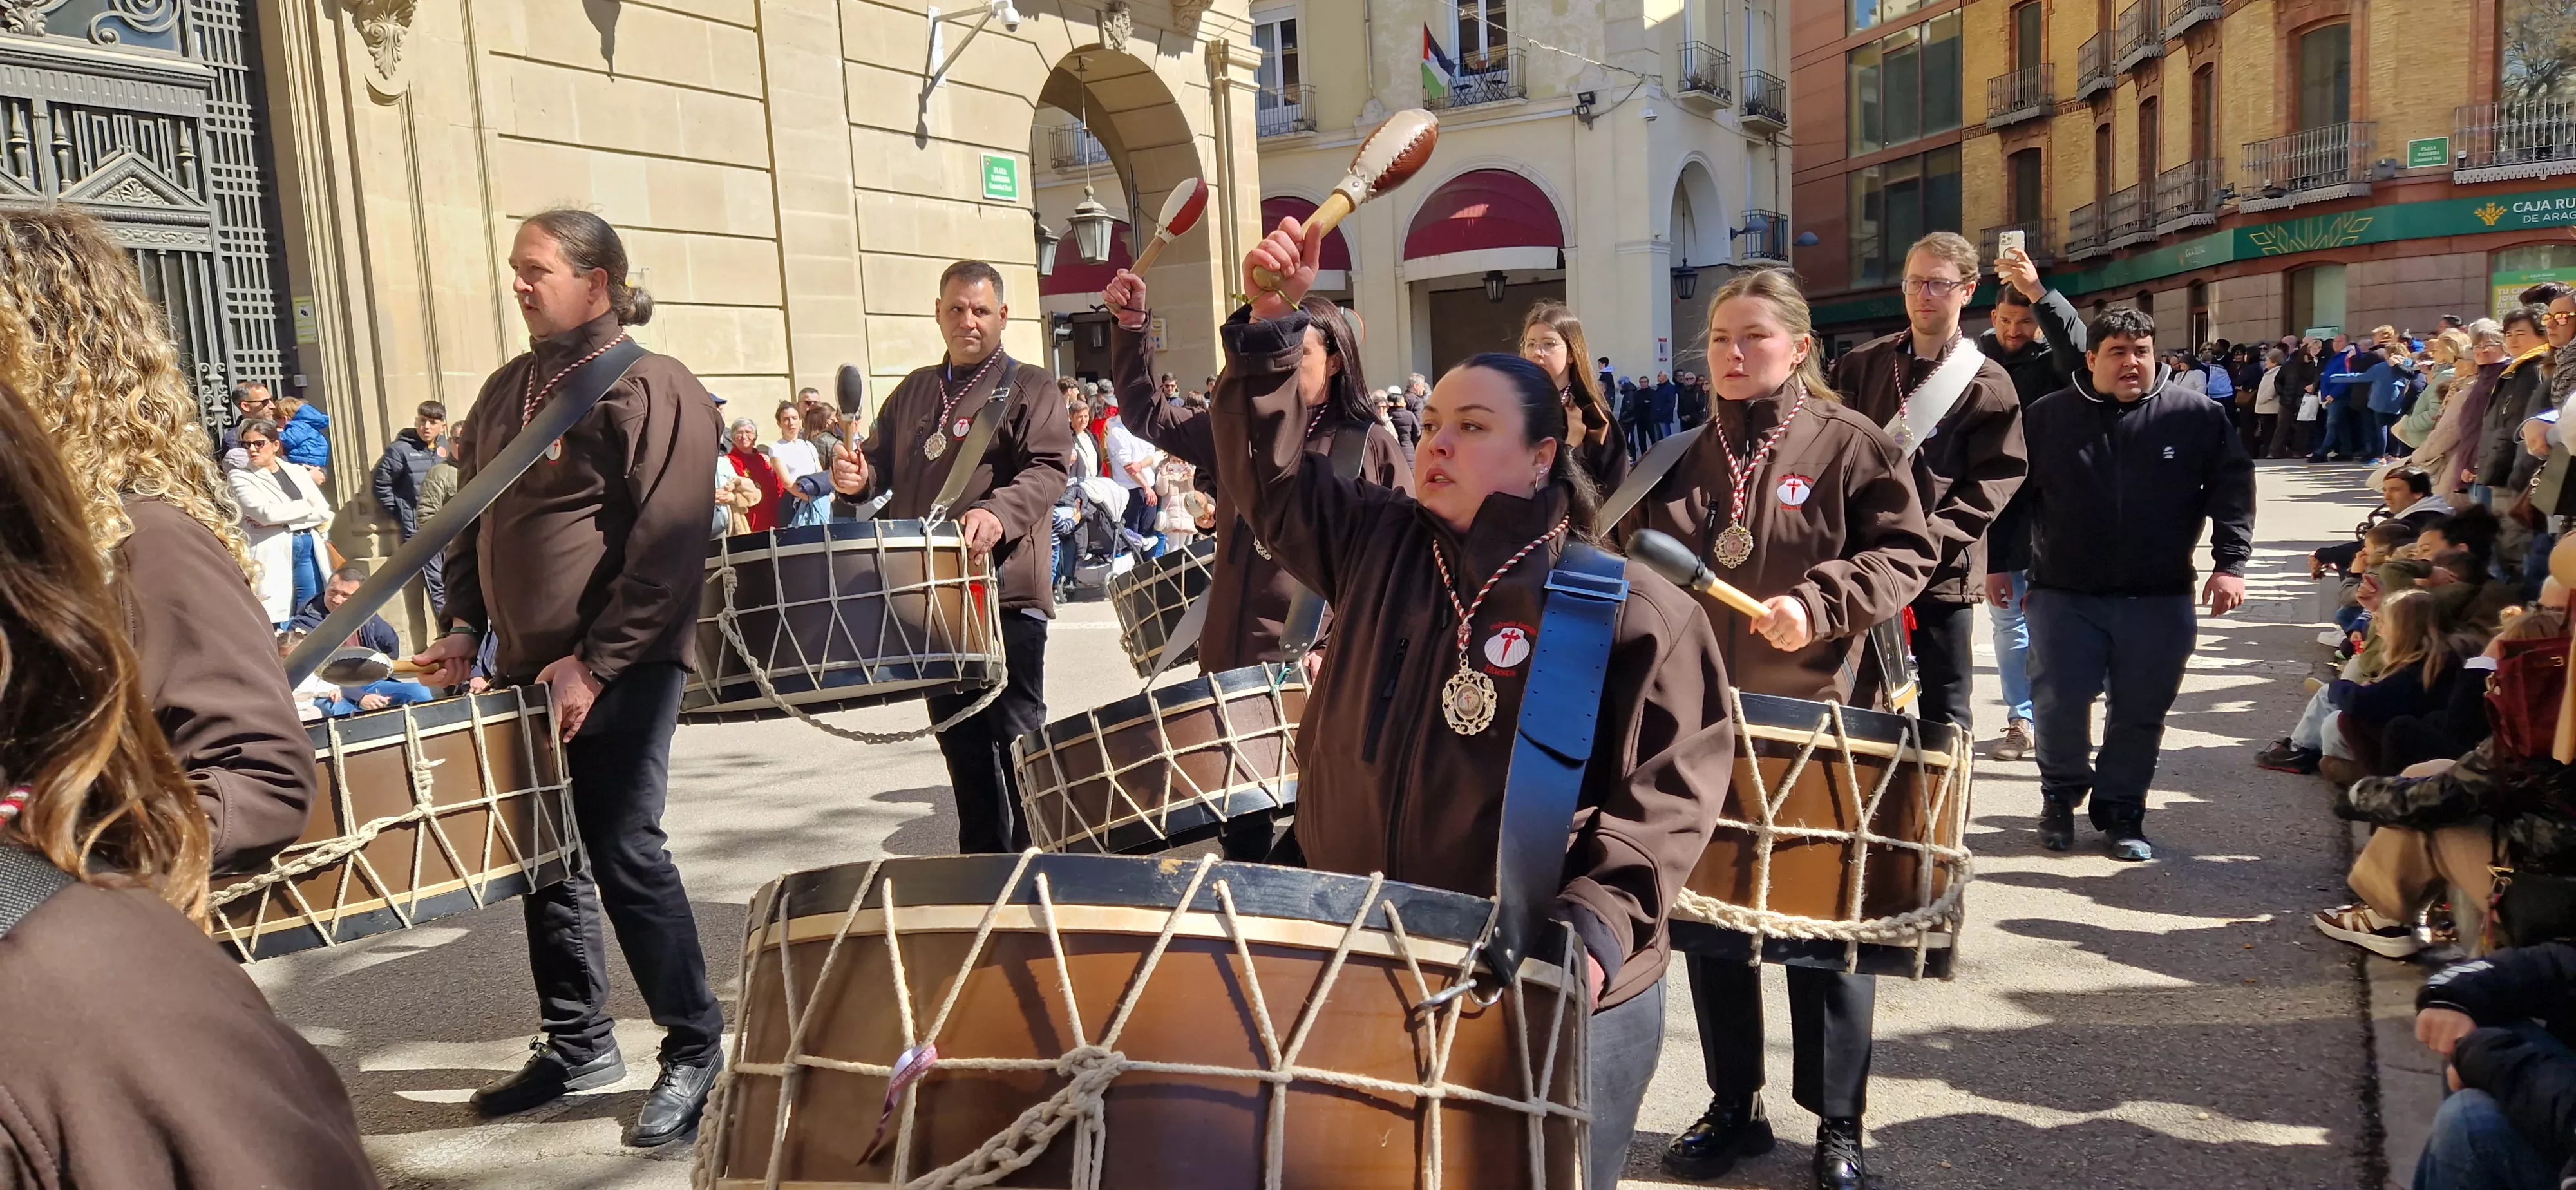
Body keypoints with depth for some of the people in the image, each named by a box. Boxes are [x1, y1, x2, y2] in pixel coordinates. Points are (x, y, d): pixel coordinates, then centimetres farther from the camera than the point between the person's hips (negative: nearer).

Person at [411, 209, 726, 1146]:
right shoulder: (506, 391, 14)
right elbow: (472, 519, 20)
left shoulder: (652, 389, -10)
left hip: (620, 670, -8)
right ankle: (577, 1041, 27)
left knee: (623, 853, -7)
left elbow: (669, 547, -16)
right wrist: (465, 628, 6)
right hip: (526, 668, 8)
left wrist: (594, 665, -18)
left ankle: (694, 1048, 7)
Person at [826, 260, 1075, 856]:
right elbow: (881, 461, 21)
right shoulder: (914, 391, 18)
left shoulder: (1029, 388, -1)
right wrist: (856, 475, -3)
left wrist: (998, 512, -33)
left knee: (1016, 739, -4)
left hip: (1006, 592, -6)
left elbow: (1049, 470, -14)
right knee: (960, 741, 14)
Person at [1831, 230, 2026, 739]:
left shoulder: (1988, 385, 0)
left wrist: (1929, 539, -17)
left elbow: (1996, 480, -6)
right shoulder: (1862, 365, 8)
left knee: (1945, 718, 6)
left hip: (1944, 571, -2)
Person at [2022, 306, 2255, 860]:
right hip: (2065, 595, 0)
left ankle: (2121, 810, 22)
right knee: (2058, 703, -2)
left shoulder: (2197, 416, 0)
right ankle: (2061, 794, 23)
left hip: (2159, 600, 1)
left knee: (2140, 713, 6)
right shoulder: (2048, 417, 1)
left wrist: (2230, 563, -6)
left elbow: (2232, 489, 2)